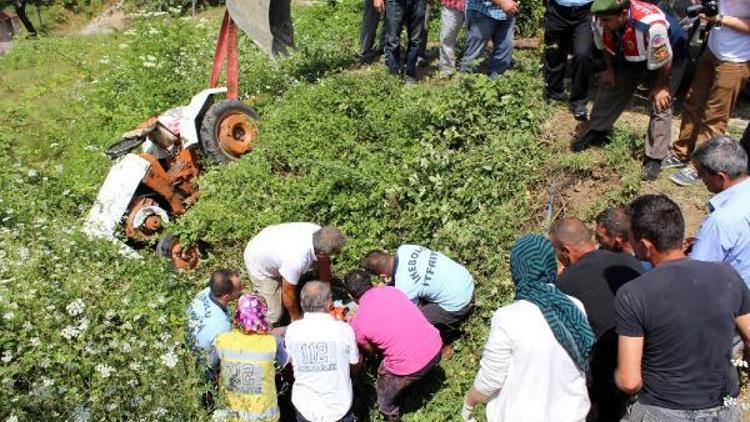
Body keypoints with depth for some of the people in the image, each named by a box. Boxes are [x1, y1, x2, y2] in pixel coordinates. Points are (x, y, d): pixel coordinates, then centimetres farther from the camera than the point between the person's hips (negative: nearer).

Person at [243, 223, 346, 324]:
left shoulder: (319, 232, -26)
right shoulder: (297, 260, -43)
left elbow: (324, 264, -7)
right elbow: (288, 292, -24)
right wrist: (296, 318, -7)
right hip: (258, 263, -7)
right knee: (275, 315, -5)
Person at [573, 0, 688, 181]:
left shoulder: (651, 26, -47)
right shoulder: (601, 20, -29)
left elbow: (664, 61, -29)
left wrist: (660, 86, -15)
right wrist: (610, 69, 4)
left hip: (668, 59, -5)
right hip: (628, 57, 6)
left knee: (660, 105, -10)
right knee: (609, 87, 3)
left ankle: (654, 160, -2)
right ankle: (596, 132, 23)